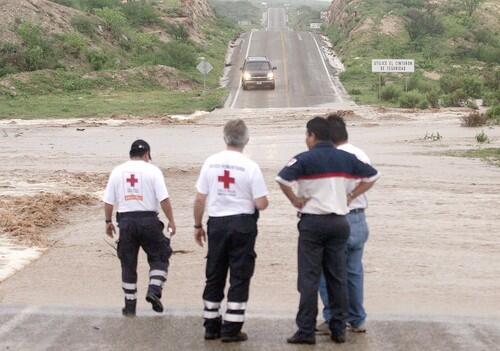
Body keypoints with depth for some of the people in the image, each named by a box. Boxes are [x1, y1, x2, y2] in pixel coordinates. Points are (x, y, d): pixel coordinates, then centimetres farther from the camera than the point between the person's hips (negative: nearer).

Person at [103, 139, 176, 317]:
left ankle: (130, 305, 13)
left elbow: (108, 201, 6)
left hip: (125, 220, 3)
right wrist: (171, 221, -1)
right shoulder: (152, 170, -3)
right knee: (159, 257, 12)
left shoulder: (117, 171, 6)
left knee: (128, 263, 10)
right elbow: (164, 199, -8)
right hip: (148, 220, -3)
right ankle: (154, 290, -8)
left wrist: (108, 221, 17)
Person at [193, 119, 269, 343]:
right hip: (243, 224, -3)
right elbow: (261, 204, -11)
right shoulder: (250, 167, -10)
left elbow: (200, 199, 2)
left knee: (214, 276, 13)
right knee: (240, 277, 4)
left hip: (217, 223, 3)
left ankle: (211, 326, 19)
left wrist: (197, 226, 14)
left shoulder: (210, 163, -2)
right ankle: (231, 329, 3)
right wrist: (265, 201, 12)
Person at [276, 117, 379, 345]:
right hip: (339, 221, 4)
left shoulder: (305, 159, -9)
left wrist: (294, 200, -9)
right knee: (337, 277, 9)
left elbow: (282, 179, -22)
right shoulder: (345, 158, 5)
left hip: (312, 221, -4)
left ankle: (306, 331, -1)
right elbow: (372, 175, 13)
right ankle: (339, 329, 11)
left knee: (309, 278, 0)